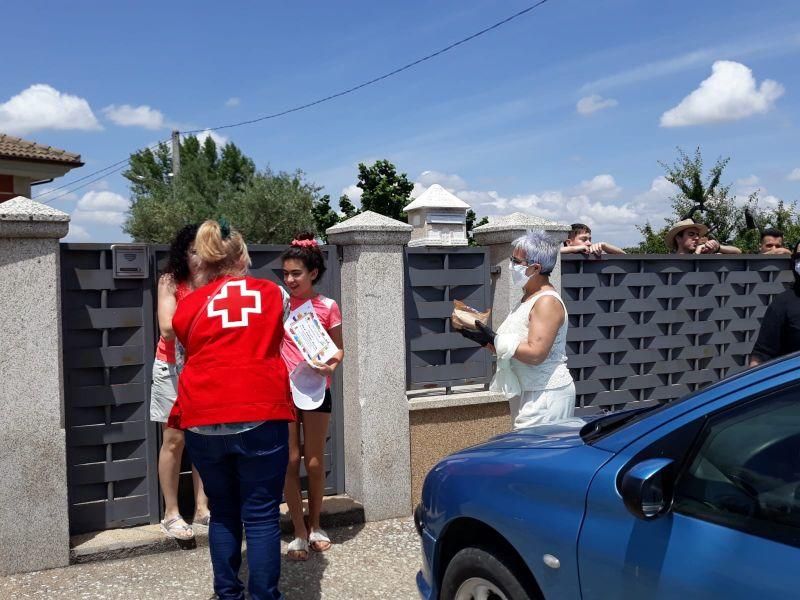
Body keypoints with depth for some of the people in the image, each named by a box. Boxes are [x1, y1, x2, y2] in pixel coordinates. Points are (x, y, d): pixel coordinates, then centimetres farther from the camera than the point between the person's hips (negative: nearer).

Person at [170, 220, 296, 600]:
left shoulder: (189, 306, 9)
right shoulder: (274, 294, 10)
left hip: (203, 420, 2)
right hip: (260, 416, -2)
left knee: (223, 513, 17)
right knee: (261, 516, 4)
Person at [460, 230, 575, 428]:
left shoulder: (547, 302, -15)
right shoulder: (529, 298, 15)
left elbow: (535, 354, -23)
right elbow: (515, 345, 17)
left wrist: (495, 340, -17)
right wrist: (486, 340, 4)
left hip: (546, 396, -9)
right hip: (529, 393, 9)